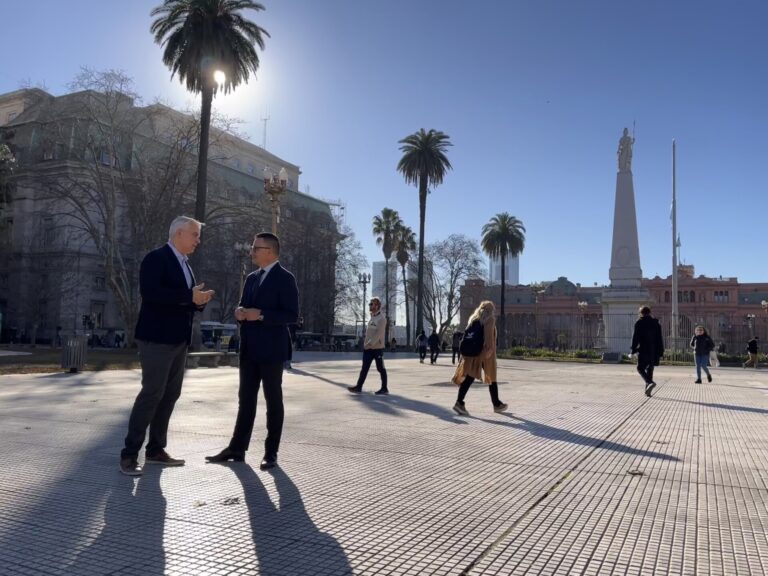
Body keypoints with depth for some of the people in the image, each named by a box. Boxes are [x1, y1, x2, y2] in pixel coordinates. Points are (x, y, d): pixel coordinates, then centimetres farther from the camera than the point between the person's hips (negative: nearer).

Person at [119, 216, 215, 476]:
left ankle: (155, 449, 21)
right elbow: (150, 292, -24)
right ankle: (129, 454, 0)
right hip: (157, 338, -9)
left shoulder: (184, 265, 17)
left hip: (178, 339, 9)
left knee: (170, 394, 11)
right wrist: (189, 296, -23)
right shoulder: (156, 258, -9)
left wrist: (199, 300, 1)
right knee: (152, 393, -9)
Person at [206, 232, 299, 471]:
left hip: (271, 350, -7)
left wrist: (261, 315, -21)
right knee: (245, 399, 11)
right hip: (249, 349, 7)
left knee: (273, 401, 2)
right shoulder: (251, 278, 15)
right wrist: (240, 312, -1)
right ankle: (237, 448, 19)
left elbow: (291, 315, -14)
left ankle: (271, 453, 9)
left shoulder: (285, 278, -8)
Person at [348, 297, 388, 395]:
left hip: (377, 348, -8)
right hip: (368, 348, 8)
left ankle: (384, 388, 11)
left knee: (381, 368, 2)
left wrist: (370, 344, -21)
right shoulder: (372, 317, 13)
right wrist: (366, 343, 14)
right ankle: (358, 387, 6)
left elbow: (378, 333, -21)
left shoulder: (381, 318, -14)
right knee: (364, 368, 6)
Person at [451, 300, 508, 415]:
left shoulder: (473, 318, 18)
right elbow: (488, 335, -17)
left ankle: (459, 402, -19)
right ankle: (497, 404, 19)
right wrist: (490, 349, -24)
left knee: (469, 377, -4)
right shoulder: (490, 319, -1)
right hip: (484, 352, -6)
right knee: (491, 377, 9)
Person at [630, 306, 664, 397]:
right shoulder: (656, 323, 10)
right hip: (654, 351, 5)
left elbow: (635, 337, -8)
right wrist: (660, 353, 13)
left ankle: (650, 382, -23)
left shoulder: (639, 323, -4)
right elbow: (660, 339, 10)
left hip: (643, 350, -5)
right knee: (649, 369, 12)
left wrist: (633, 350, -5)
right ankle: (647, 391, 13)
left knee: (640, 368, 3)